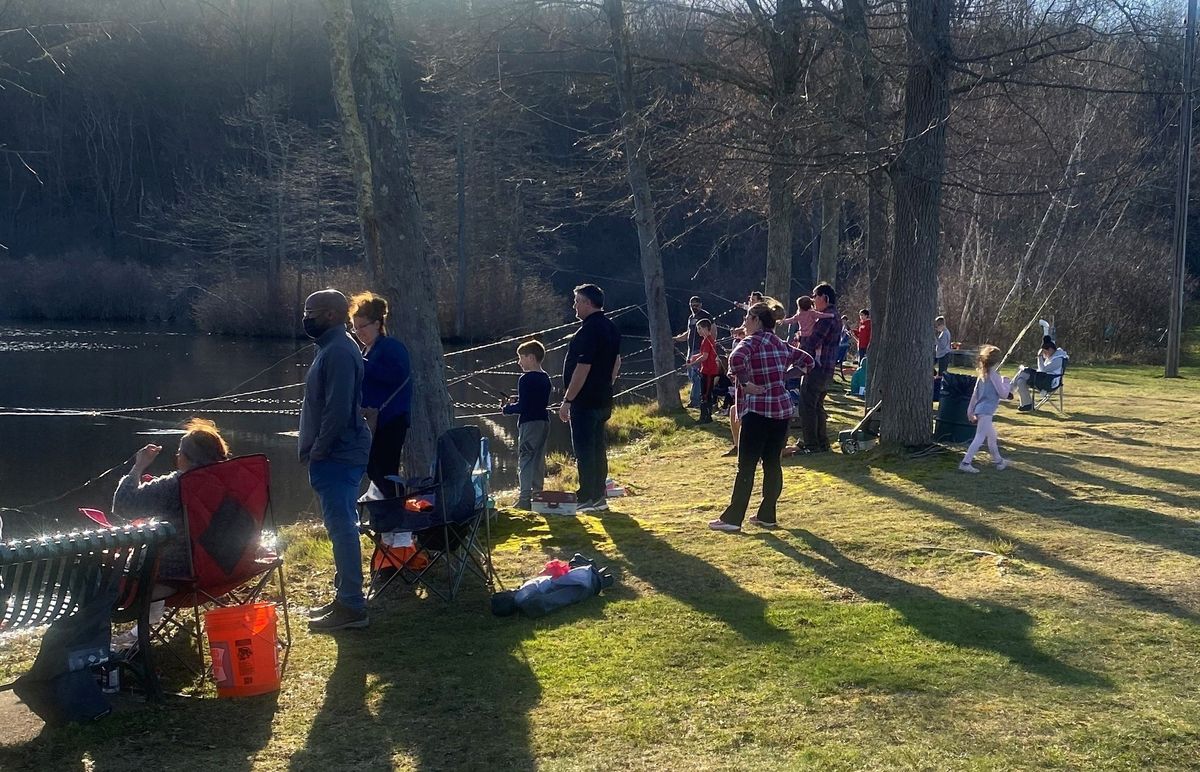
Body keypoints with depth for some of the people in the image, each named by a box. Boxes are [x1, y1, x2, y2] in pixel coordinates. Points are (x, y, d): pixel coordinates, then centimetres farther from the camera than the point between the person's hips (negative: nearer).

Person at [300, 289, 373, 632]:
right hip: (335, 456, 11)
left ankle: (351, 607, -3)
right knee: (340, 527, 15)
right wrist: (315, 451, 18)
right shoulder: (331, 347, 16)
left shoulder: (339, 351, -17)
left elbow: (338, 410, -23)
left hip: (338, 457, -11)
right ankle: (344, 597, 23)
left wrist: (318, 451, -16)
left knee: (342, 528, -7)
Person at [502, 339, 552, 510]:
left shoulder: (526, 379, -14)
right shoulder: (545, 378, 11)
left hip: (529, 424, -8)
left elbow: (522, 407, -18)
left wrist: (507, 409, 0)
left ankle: (525, 499, -8)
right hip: (543, 422, 8)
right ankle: (537, 494, 21)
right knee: (539, 459, 15)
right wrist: (517, 402, 16)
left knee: (525, 459, -5)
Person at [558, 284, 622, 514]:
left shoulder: (589, 330, -19)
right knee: (598, 447, 14)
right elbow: (617, 362, 19)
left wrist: (567, 401, -20)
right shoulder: (610, 327, 12)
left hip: (585, 400, -10)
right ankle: (600, 497, 19)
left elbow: (582, 368, -23)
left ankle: (586, 499, -1)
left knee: (584, 450, -4)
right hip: (603, 400, 10)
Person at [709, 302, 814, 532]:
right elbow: (806, 360, 24)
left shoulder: (751, 342, -9)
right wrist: (782, 376, 16)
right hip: (783, 410, 7)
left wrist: (745, 383, -19)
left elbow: (736, 358, -31)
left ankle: (733, 518, 1)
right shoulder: (780, 344, 13)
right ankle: (767, 515, 16)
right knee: (772, 463, 11)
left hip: (758, 411, -7)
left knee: (746, 466, -3)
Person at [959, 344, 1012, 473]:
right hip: (986, 411, -9)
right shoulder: (994, 375, -12)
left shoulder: (983, 375, 12)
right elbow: (1003, 394, -11)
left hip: (979, 409, 9)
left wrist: (971, 410, 18)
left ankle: (998, 461, 36)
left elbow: (975, 394, 14)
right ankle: (965, 463, -15)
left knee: (992, 436, 22)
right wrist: (1007, 384, 6)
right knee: (980, 438, -10)